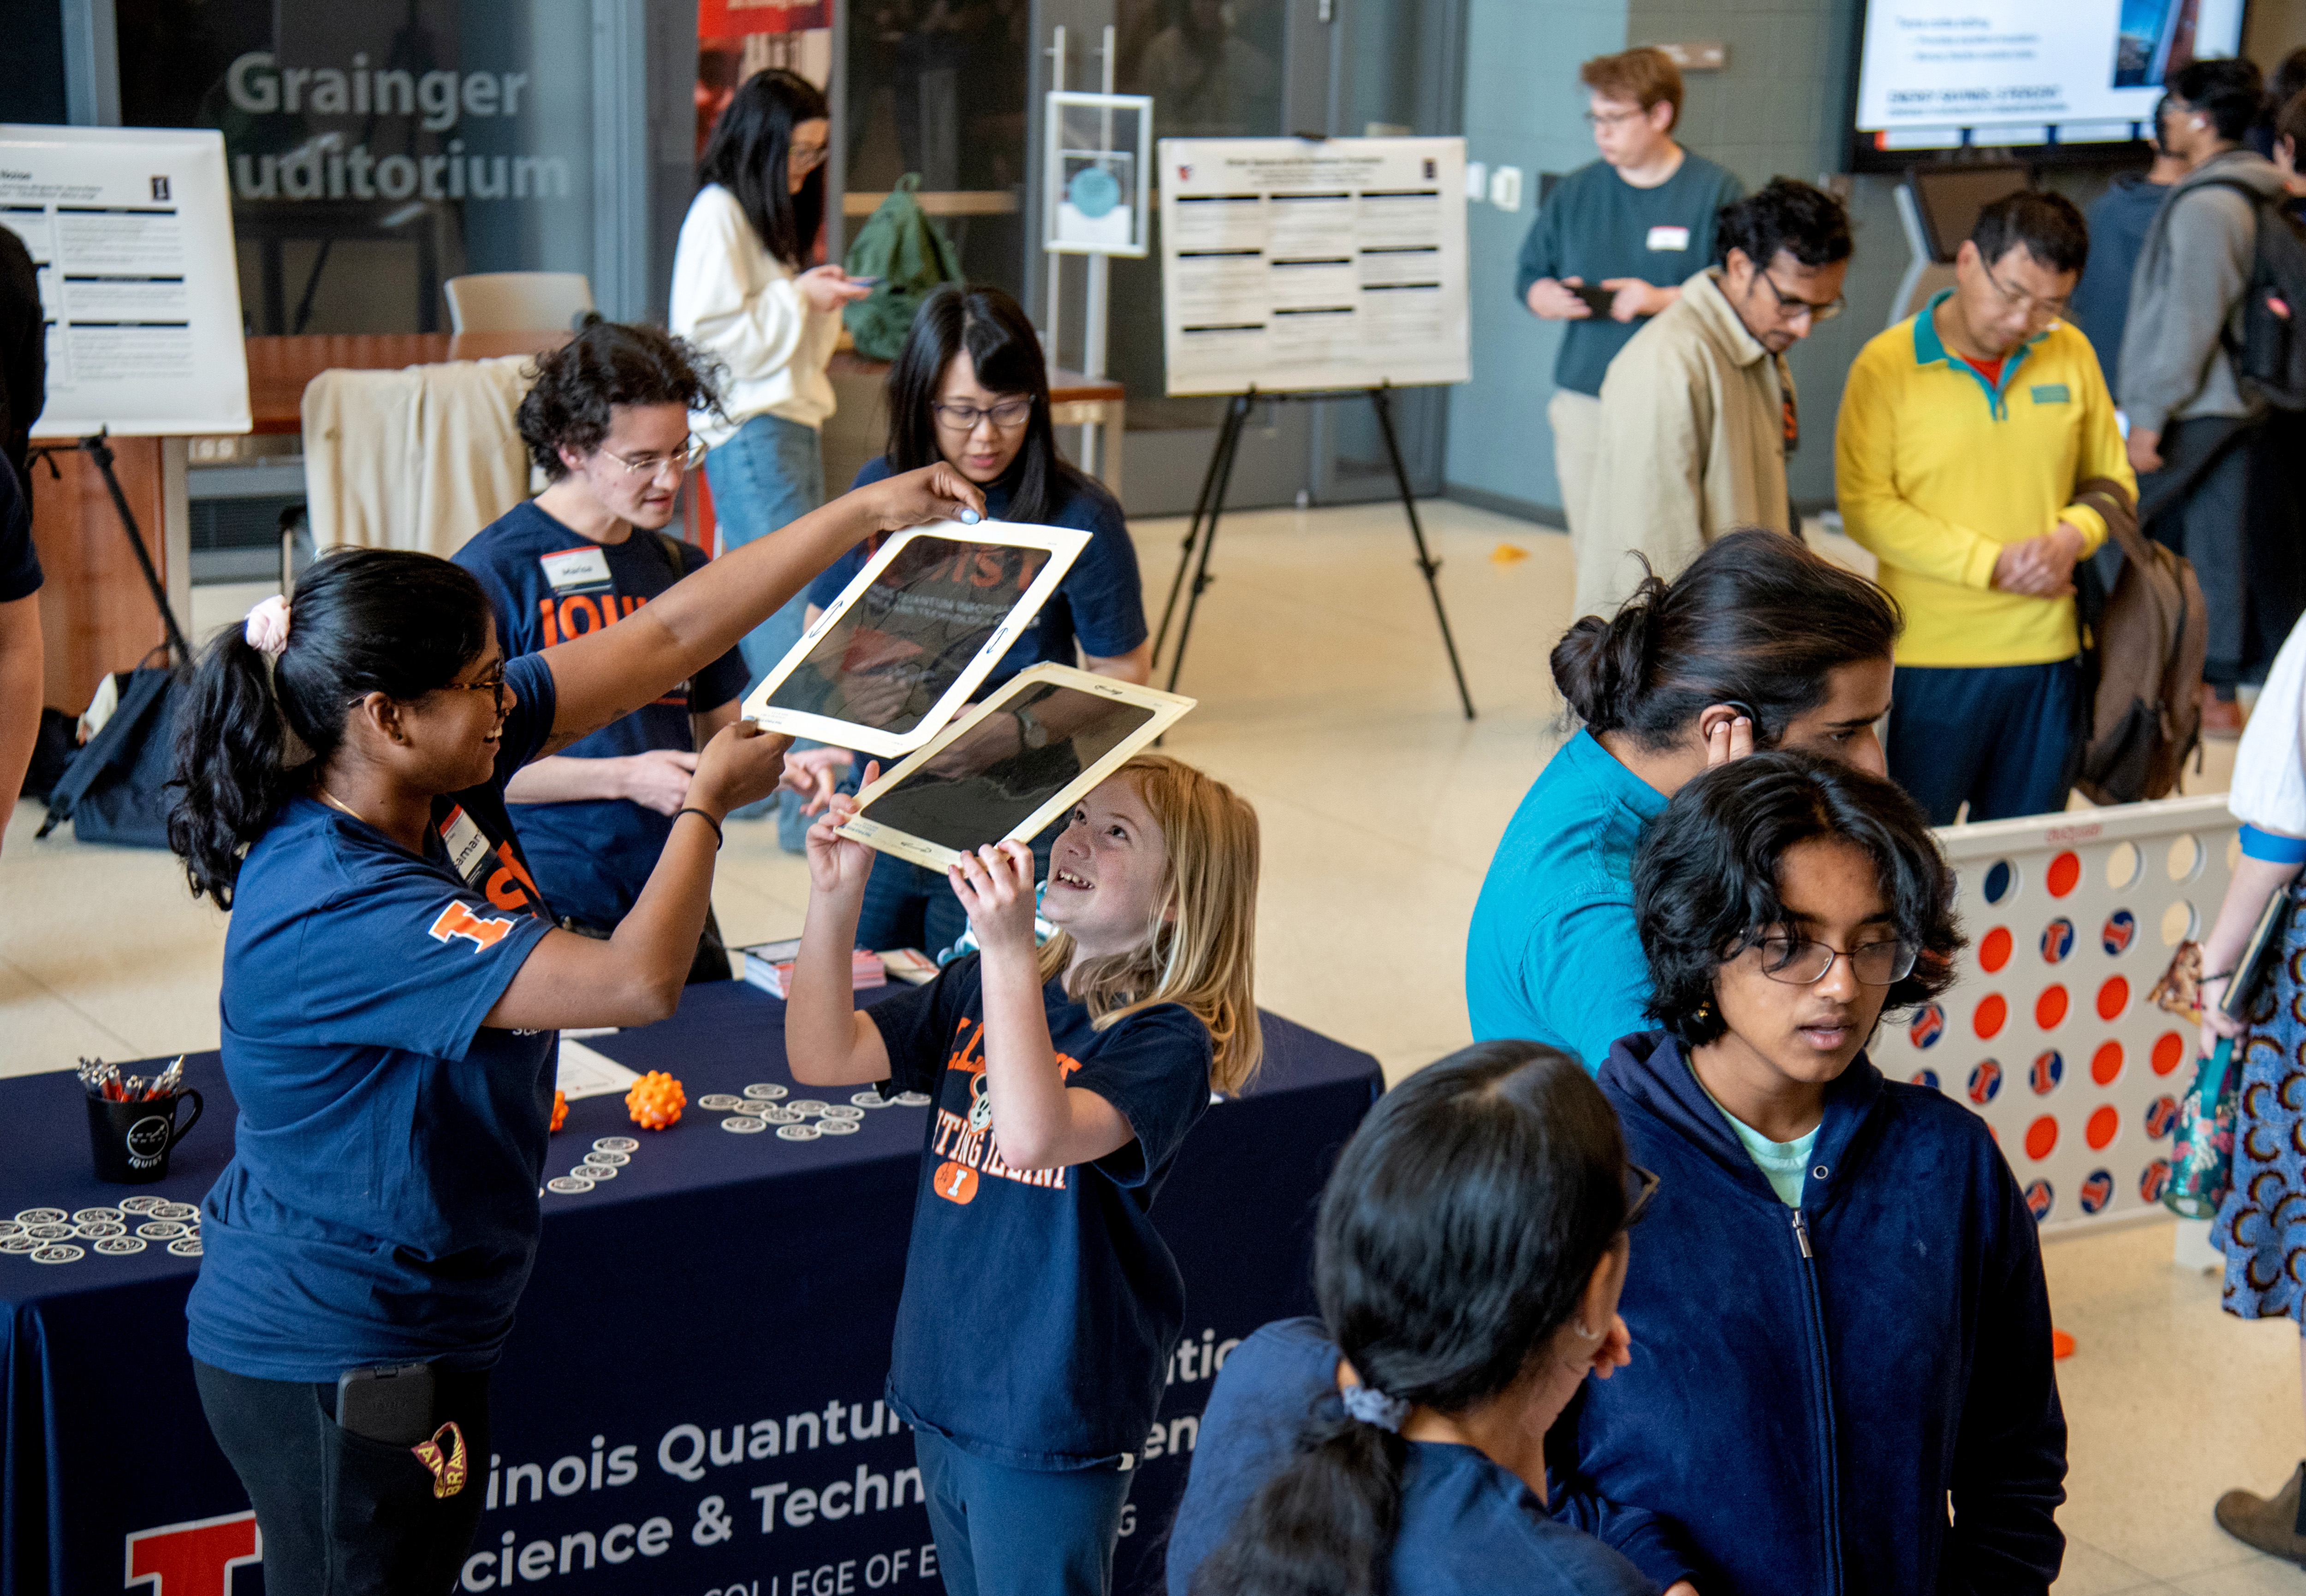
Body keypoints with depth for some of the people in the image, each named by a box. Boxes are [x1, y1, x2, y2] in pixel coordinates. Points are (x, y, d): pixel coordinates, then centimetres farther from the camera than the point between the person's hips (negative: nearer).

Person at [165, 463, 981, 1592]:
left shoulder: (440, 776, -5)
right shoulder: (332, 907, -30)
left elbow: (671, 635, 0)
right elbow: (640, 982, -34)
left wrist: (867, 512, 0)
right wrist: (709, 801, -17)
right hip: (334, 1362, -9)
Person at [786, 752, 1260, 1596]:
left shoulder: (1166, 1040, -18)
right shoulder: (981, 987, 3)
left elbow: (1033, 1135, -36)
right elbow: (824, 1058, -4)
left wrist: (1009, 951, -41)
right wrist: (835, 896, -15)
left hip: (1048, 1411, -7)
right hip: (943, 1383, 7)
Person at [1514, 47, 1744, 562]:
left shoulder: (1718, 192, -1)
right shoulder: (1575, 191, 12)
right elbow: (1529, 278, 17)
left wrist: (1663, 299, -19)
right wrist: (1553, 299, -6)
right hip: (1585, 405, 5)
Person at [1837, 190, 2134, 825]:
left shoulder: (2071, 355, 6)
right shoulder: (1887, 365, -6)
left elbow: (2112, 480, 15)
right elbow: (1866, 506, -10)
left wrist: (2074, 536, -8)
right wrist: (1991, 564, -15)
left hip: (2047, 654, 4)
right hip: (1930, 658, -3)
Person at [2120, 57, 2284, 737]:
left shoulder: (2204, 206, -17)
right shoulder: (2252, 199, 13)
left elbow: (2191, 320, -21)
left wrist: (2150, 415, -19)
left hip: (2191, 407, -9)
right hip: (2231, 401, 9)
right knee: (2215, 547, 10)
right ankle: (2218, 695, 14)